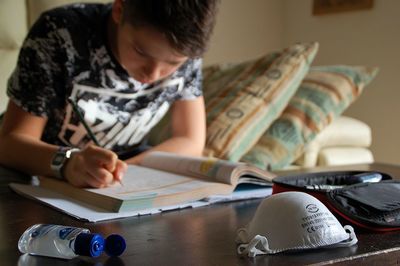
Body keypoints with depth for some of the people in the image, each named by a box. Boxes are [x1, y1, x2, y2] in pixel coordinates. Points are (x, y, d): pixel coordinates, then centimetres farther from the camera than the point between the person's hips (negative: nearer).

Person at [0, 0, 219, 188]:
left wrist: (115, 169, -28)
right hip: (42, 173, -1)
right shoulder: (59, 35, -25)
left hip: (123, 189, 2)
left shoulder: (184, 52, -16)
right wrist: (68, 162, -45)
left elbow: (190, 141, -12)